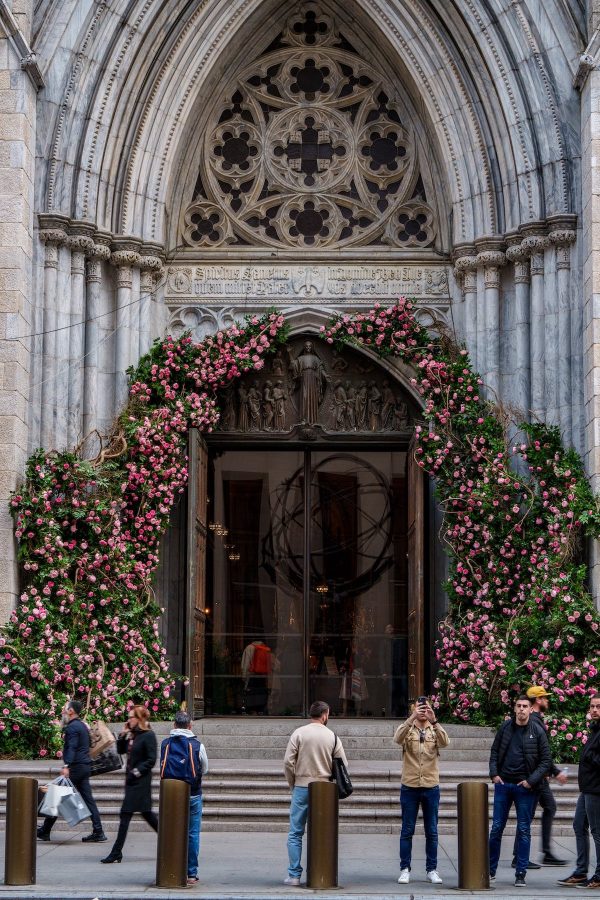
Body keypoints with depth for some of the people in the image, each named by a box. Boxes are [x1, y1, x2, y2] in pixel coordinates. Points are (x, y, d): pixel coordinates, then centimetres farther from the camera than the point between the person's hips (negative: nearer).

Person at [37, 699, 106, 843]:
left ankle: (44, 831, 2)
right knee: (88, 798, 5)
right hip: (85, 765, 9)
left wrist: (66, 766, -32)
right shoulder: (82, 725, 19)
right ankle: (98, 832, -1)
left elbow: (72, 748, -23)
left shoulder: (72, 727, -11)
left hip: (75, 766, -9)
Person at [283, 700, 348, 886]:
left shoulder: (299, 733, -2)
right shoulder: (332, 737, 2)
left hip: (301, 787, -1)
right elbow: (343, 765, 3)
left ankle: (294, 875, 0)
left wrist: (293, 784, 6)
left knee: (295, 833, 4)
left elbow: (288, 762, -6)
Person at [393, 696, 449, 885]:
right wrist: (411, 718, -35)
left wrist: (434, 721, -32)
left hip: (431, 787, 1)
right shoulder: (406, 728, 2)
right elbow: (398, 738, -22)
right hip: (409, 787, -1)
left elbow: (445, 742, -17)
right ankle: (405, 869, 8)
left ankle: (431, 869, 13)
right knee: (407, 830, 3)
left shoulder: (435, 730, 5)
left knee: (431, 832, 6)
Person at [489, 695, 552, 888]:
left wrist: (532, 781, -10)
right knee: (496, 828, 6)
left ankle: (521, 874, 8)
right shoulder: (505, 727, 4)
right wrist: (494, 773, -1)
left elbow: (546, 760, -3)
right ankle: (490, 870, 16)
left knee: (523, 830, 3)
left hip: (525, 787, -2)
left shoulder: (537, 731, -4)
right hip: (503, 784, 2)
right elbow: (495, 751, 12)